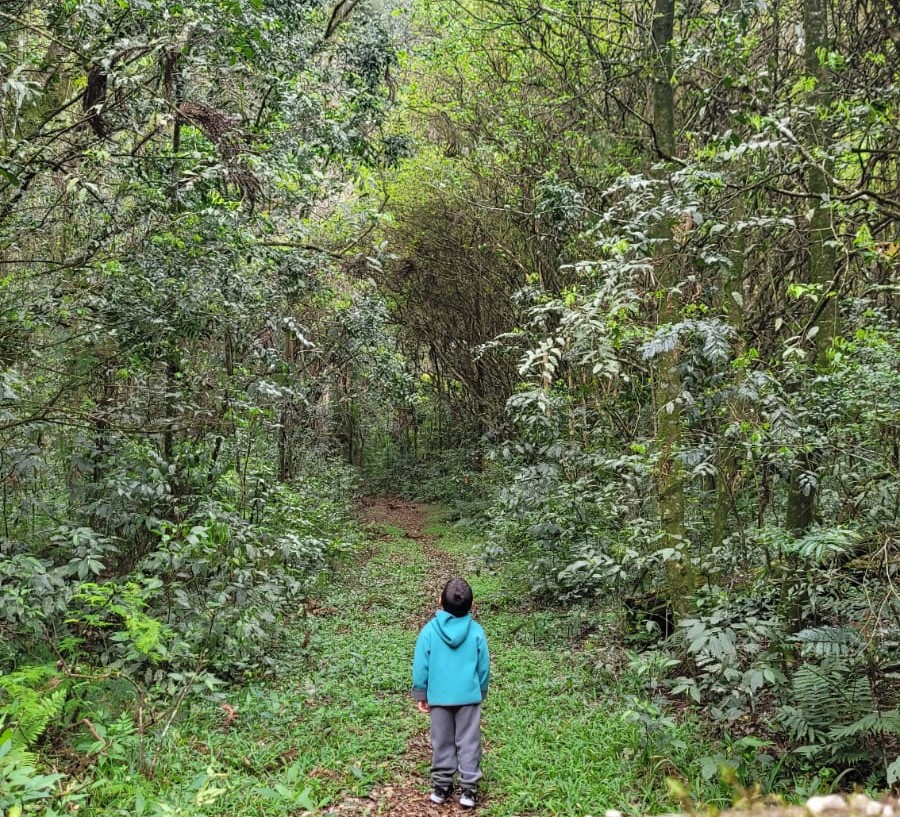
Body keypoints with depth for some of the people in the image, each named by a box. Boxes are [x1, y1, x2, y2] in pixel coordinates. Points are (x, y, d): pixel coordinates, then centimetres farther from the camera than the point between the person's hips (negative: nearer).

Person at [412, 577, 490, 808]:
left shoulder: (429, 630, -11)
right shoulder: (476, 631, -9)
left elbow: (420, 666, -5)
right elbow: (484, 666, 0)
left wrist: (420, 694, 7)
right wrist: (482, 691, 16)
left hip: (439, 696, 0)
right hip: (469, 696, 0)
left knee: (442, 742, 14)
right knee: (469, 742, 9)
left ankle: (441, 785, 23)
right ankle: (468, 788, 12)